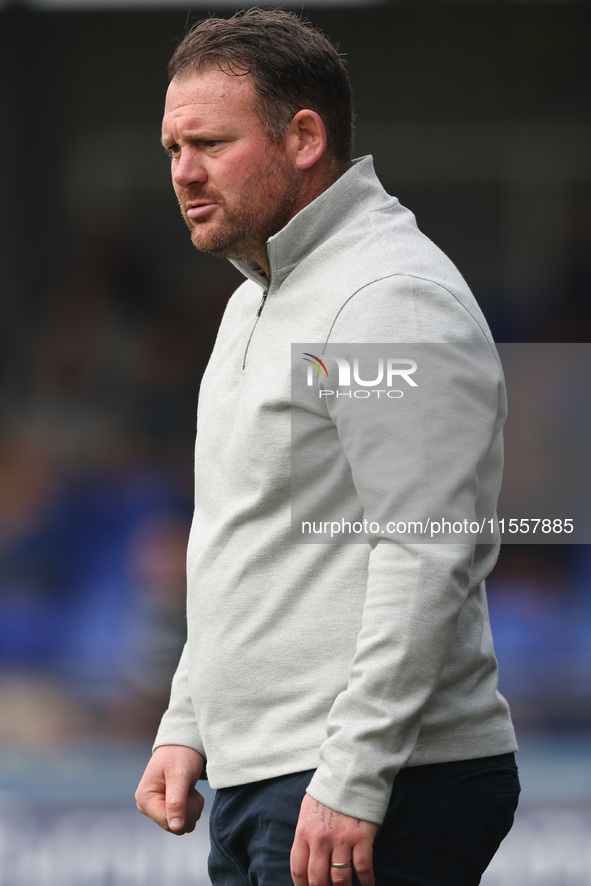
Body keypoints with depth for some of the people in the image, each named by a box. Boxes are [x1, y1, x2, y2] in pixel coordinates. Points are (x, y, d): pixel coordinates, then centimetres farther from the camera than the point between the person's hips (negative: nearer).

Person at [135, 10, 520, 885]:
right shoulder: (256, 300, 20)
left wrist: (353, 781, -23)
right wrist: (187, 730, 20)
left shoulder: (392, 297, -14)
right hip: (254, 780, 10)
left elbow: (429, 561, -21)